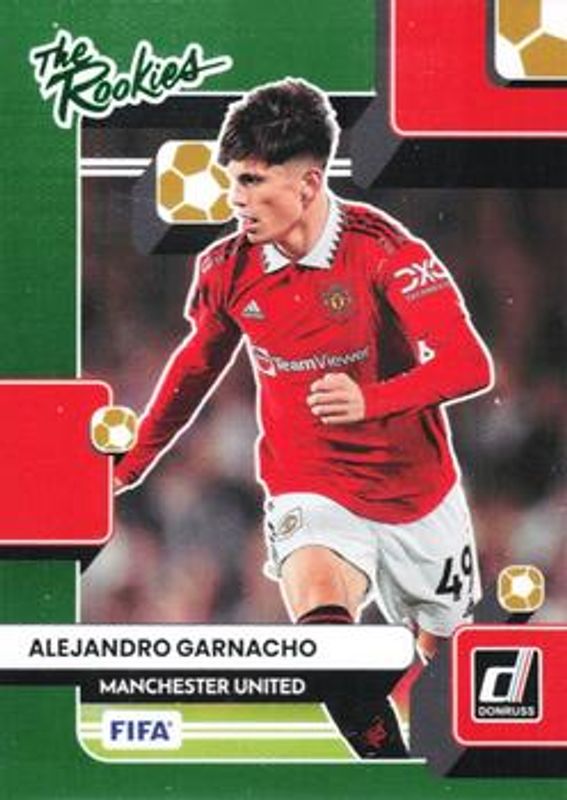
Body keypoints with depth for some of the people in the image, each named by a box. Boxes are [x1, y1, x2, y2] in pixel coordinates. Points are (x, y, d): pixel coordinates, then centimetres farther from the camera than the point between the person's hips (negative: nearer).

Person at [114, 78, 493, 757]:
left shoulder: (384, 251, -19)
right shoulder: (227, 269, -7)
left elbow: (469, 364, -28)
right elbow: (197, 364, 14)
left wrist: (371, 400, -44)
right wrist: (135, 460, 24)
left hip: (418, 496, -1)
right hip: (311, 495, 1)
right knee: (321, 621, -31)